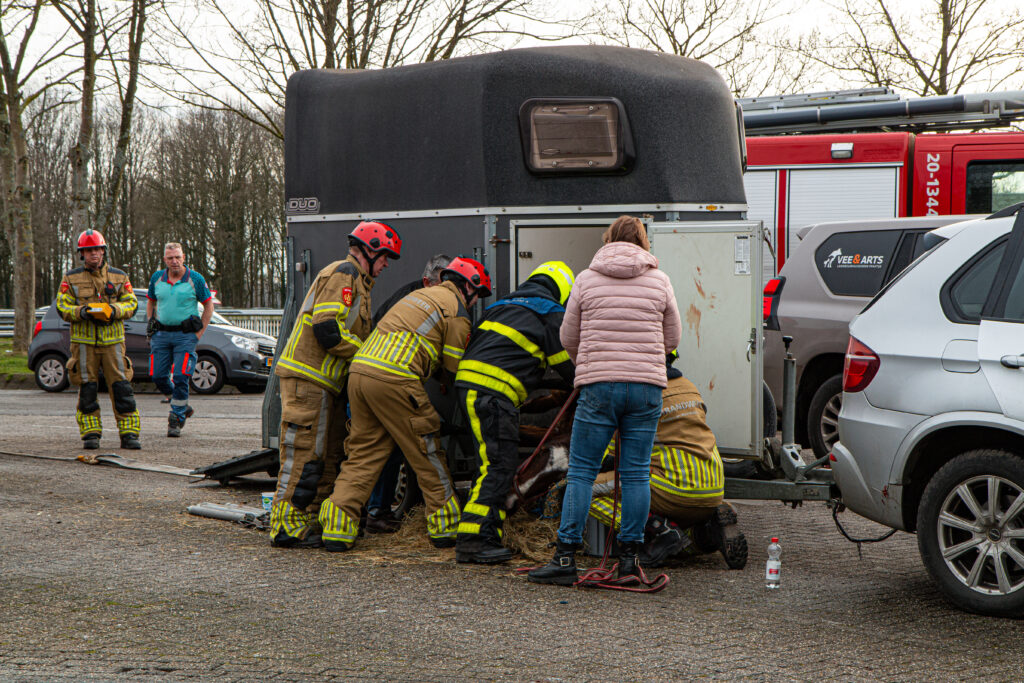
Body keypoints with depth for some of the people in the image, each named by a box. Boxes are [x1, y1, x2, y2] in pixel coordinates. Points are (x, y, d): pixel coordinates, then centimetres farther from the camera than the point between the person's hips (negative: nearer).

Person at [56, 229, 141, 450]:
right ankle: (90, 434, 9)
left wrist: (114, 310, -14)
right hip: (83, 342, 0)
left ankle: (129, 434, 0)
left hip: (112, 340, 0)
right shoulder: (71, 278, 8)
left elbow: (131, 303, 6)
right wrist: (82, 311, -16)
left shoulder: (119, 277, 10)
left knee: (121, 388, -5)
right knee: (87, 390, 1)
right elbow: (62, 307, 3)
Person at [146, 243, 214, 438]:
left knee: (180, 377, -10)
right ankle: (183, 406, 22)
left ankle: (176, 419, 1)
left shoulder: (195, 279, -4)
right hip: (161, 334, 4)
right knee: (158, 376, 1)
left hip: (185, 335, -4)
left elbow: (208, 305, 4)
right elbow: (150, 302, 22)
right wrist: (151, 325, 11)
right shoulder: (157, 278, 6)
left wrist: (200, 332, -1)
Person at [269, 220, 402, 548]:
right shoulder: (343, 273, -9)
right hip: (308, 377, -11)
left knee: (328, 455, 12)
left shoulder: (355, 281, 25)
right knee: (305, 453, -9)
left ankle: (313, 521, 17)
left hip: (325, 382, 11)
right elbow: (326, 328, -20)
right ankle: (287, 526, -6)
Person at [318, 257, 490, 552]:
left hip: (359, 370, 8)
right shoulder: (457, 312, 3)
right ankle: (445, 527, 14)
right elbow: (453, 367, 5)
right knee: (427, 453, 6)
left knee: (363, 453, 11)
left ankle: (336, 527, 4)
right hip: (393, 379, -8)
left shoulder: (421, 294, 29)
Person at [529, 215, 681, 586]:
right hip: (647, 385, 1)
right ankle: (629, 558, 9)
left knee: (581, 471, 3)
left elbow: (568, 338, 11)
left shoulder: (587, 279, 5)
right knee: (636, 473, 6)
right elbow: (672, 339, 15)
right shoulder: (659, 281, 7)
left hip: (599, 385, -1)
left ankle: (565, 558, 1)